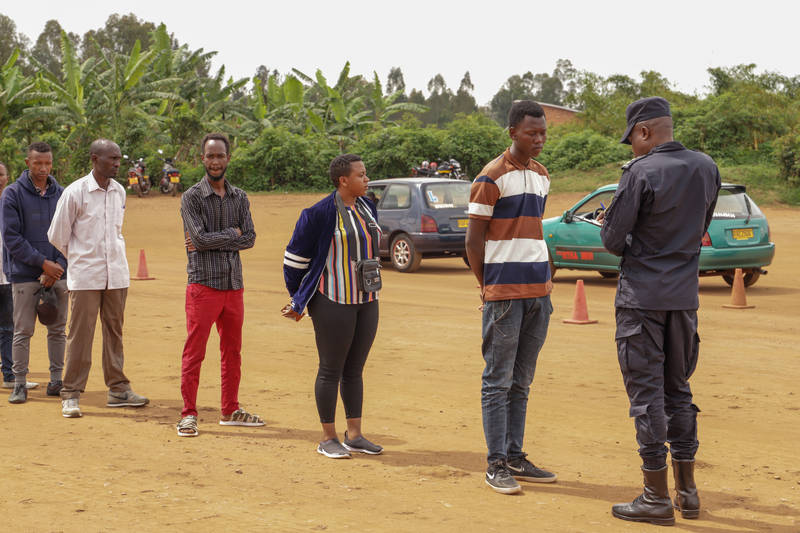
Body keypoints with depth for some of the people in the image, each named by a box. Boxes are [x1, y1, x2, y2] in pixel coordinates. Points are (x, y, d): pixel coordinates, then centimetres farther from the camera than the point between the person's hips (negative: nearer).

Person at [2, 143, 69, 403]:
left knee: (58, 330, 7)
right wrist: (43, 263, -13)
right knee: (23, 331, 0)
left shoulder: (61, 194, 7)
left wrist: (58, 266, -7)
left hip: (58, 274, 3)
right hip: (25, 274, -3)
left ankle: (56, 380, 16)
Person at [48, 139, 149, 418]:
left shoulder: (119, 192, 8)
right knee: (80, 334, -4)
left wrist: (116, 256, 15)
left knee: (114, 332, 10)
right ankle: (71, 395, 3)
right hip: (85, 277, -5)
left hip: (116, 275, 5)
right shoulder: (75, 192, -9)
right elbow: (57, 235, -1)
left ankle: (118, 389, 18)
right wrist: (80, 259, 9)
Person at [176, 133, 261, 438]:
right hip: (203, 284, -5)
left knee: (232, 352, 12)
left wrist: (212, 241, -10)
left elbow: (249, 239, 0)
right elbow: (200, 238, -15)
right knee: (194, 351, -3)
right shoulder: (192, 197, -3)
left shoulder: (239, 197, 11)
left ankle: (230, 410, 22)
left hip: (234, 284, 5)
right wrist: (232, 233, -5)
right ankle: (189, 414, 4)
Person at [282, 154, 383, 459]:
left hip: (366, 300, 7)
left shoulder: (368, 209, 10)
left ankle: (354, 435, 19)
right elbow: (296, 256, -6)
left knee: (355, 370, 11)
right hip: (333, 302, -7)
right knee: (331, 370, 1)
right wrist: (297, 300, 1)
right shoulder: (320, 214, -13)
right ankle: (328, 439, 10)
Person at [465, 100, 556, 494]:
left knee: (521, 382, 12)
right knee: (498, 381, -2)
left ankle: (516, 457, 18)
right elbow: (473, 242, -7)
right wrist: (489, 288, -6)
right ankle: (497, 464, 1)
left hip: (539, 292, 7)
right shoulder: (492, 177, -8)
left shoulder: (542, 176, 15)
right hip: (505, 294, -7)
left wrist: (545, 280, 13)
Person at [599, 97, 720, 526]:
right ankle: (687, 491, 20)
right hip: (685, 297, 6)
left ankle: (657, 498, 3)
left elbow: (613, 242, -12)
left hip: (642, 298, -6)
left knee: (646, 393, 0)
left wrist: (609, 221, 9)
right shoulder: (707, 169, 4)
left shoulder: (641, 173, -15)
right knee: (678, 389, 17)